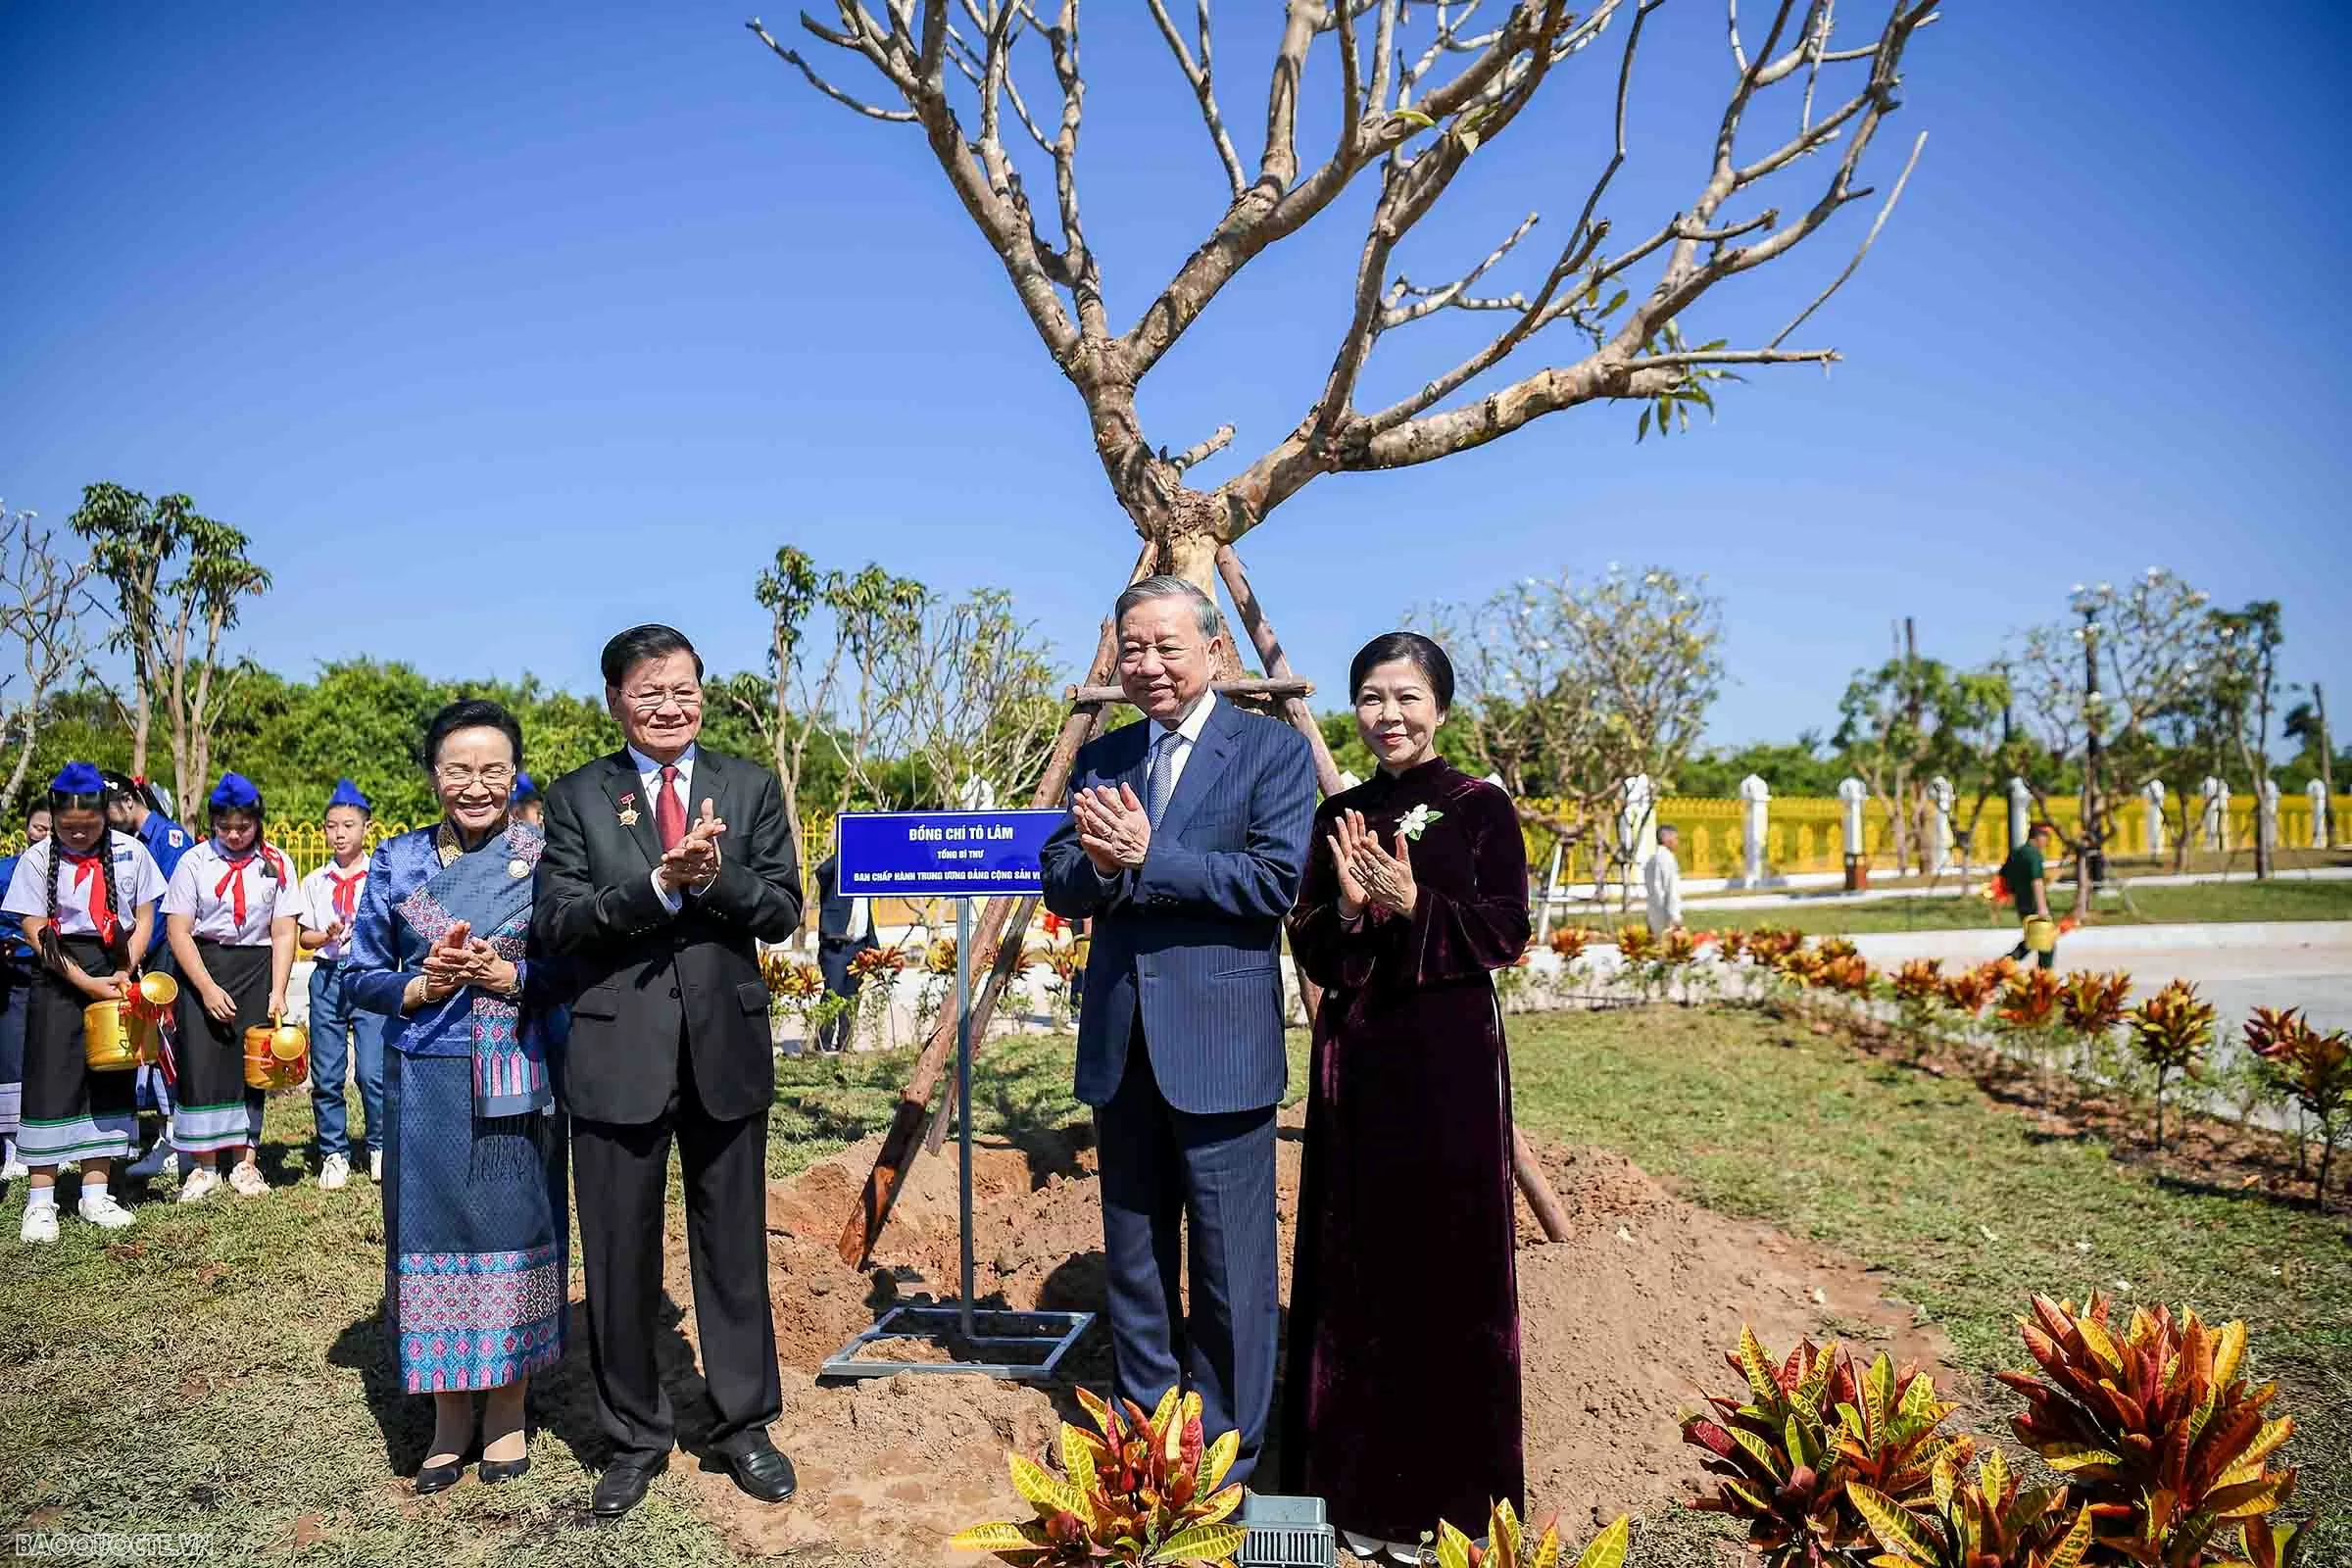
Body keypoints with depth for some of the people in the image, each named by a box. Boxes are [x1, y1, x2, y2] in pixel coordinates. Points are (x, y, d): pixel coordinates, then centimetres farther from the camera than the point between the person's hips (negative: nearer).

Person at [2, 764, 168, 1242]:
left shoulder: (130, 852, 1)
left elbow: (144, 918, 6)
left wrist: (124, 972, -8)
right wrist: (85, 983, -15)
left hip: (117, 975, 2)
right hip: (60, 976, -2)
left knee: (110, 1080, 6)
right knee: (51, 1081, -5)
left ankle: (96, 1193, 16)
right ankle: (40, 1202, 2)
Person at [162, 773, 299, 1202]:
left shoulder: (276, 863, 1)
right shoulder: (195, 861, -1)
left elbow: (284, 933, -1)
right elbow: (179, 931, -5)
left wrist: (277, 993, -9)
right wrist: (208, 988, -13)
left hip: (256, 967, 1)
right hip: (201, 967, -1)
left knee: (251, 1065, 3)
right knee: (201, 1064, -4)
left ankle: (246, 1163, 12)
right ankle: (205, 1167, 6)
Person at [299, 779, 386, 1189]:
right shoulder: (315, 882, 11)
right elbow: (303, 937, 12)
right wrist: (327, 936, -8)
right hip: (328, 975, 3)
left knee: (373, 1071, -7)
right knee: (325, 1074, 4)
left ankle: (379, 1147, 12)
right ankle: (333, 1153, 18)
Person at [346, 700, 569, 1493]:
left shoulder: (548, 855, -2)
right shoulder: (396, 861, 5)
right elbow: (358, 974, 7)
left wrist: (509, 976, -18)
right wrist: (419, 988, -12)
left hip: (519, 1081, -2)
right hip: (426, 1082, 2)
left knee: (515, 1227, 5)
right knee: (432, 1230, 7)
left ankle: (507, 1407, 22)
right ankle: (450, 1411, 23)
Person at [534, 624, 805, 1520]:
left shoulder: (750, 788, 5)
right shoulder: (577, 797, 3)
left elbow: (784, 911, -1)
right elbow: (556, 922, -8)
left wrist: (716, 878, -20)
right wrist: (659, 884, -22)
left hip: (729, 1047, 1)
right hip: (617, 1053, 0)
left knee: (734, 1246, 12)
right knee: (620, 1257, 10)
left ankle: (743, 1425, 29)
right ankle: (635, 1437, 28)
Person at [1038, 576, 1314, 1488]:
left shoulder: (1274, 749, -4)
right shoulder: (1100, 758, 11)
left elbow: (1276, 879, -16)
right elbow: (1059, 883, 5)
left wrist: (1145, 857, -19)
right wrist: (1100, 864, -17)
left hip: (1220, 1044, -5)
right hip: (1120, 1044, 5)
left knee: (1230, 1266, 4)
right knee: (1132, 1257, 17)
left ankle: (1224, 1461, 20)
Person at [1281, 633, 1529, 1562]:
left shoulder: (1481, 808, -2)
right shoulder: (1338, 816, 9)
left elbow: (1506, 935, -7)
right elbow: (1311, 951, 7)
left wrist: (1414, 906, -21)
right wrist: (1349, 909, -13)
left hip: (1448, 1057, -4)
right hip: (1354, 1058, 4)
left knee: (1445, 1261, 2)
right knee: (1357, 1261, 9)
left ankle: (1446, 1489, 17)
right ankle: (1359, 1483, 22)